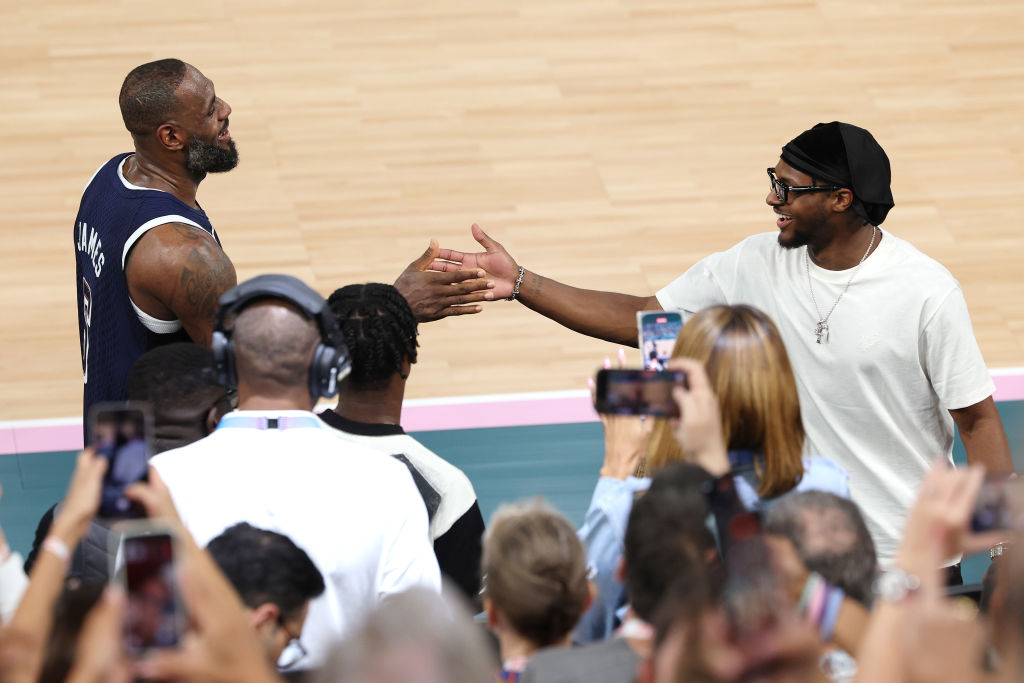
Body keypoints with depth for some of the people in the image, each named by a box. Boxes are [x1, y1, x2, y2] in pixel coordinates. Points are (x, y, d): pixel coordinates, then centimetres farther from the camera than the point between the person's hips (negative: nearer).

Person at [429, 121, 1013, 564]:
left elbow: (978, 419, -9)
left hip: (908, 555, -3)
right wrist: (520, 283, -3)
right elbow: (638, 320, 4)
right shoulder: (757, 266, 0)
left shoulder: (927, 291, -13)